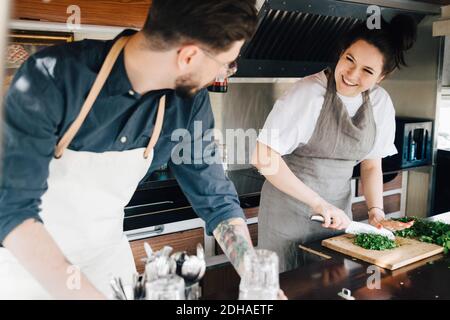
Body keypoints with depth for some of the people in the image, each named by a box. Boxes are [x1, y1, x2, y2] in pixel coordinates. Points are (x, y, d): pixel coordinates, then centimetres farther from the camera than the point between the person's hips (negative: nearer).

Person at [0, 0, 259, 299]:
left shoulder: (190, 103, -16)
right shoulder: (51, 78, -30)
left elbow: (216, 199, -8)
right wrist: (87, 294, -42)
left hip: (106, 250, 4)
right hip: (25, 255, -3)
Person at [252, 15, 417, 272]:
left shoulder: (381, 103, -2)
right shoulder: (309, 93, -20)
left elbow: (372, 164, 8)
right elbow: (264, 157, -23)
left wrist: (376, 213, -5)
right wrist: (318, 203, -23)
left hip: (338, 210, 5)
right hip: (289, 207, -5)